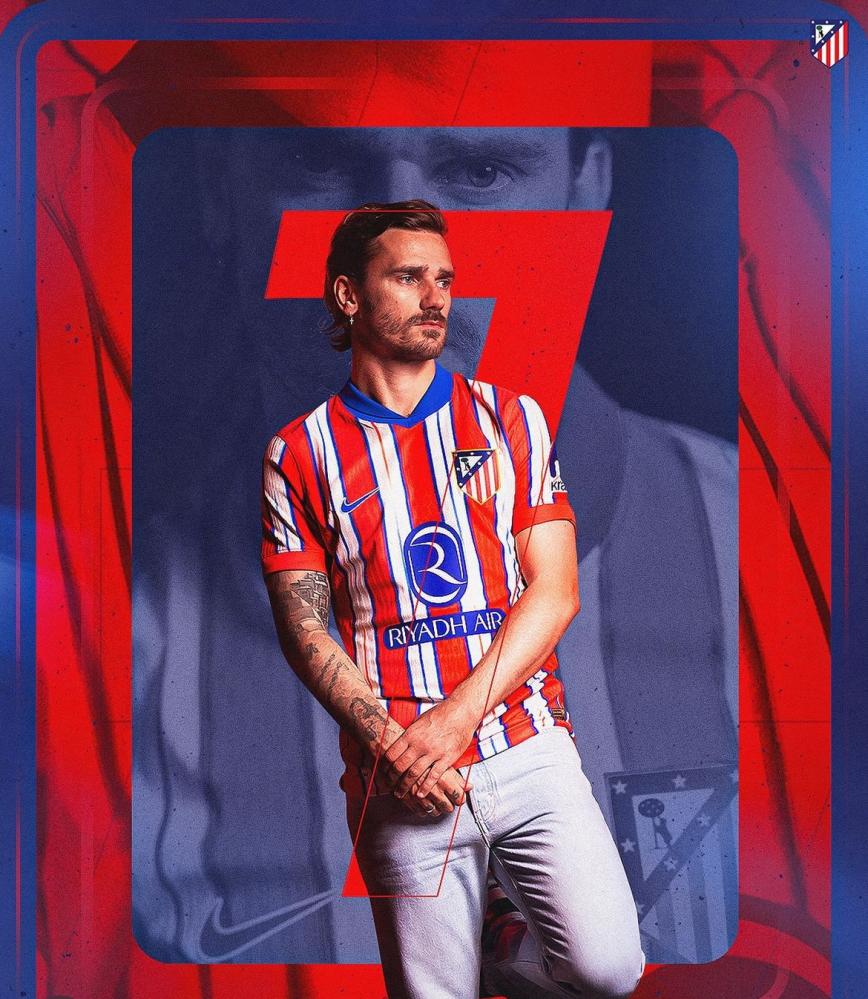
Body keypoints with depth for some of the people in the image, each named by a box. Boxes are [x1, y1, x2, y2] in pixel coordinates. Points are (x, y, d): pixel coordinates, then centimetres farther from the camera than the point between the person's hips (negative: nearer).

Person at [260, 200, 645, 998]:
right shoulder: (299, 453, 4)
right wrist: (390, 743, -13)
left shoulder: (511, 417, 7)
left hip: (529, 751, 1)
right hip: (399, 780, -1)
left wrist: (456, 719, -11)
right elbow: (304, 628, 0)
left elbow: (556, 590, 0)